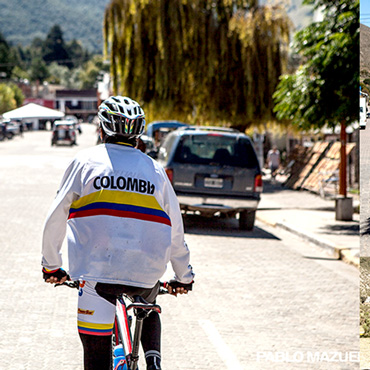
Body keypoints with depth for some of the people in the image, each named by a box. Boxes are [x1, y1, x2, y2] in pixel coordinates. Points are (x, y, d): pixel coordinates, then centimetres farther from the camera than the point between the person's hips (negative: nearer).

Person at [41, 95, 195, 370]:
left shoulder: (85, 162, 5)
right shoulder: (155, 170, 11)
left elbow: (56, 218, 6)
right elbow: (175, 229, 15)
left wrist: (51, 266, 21)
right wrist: (184, 276, 30)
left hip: (97, 269, -3)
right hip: (146, 273, 3)